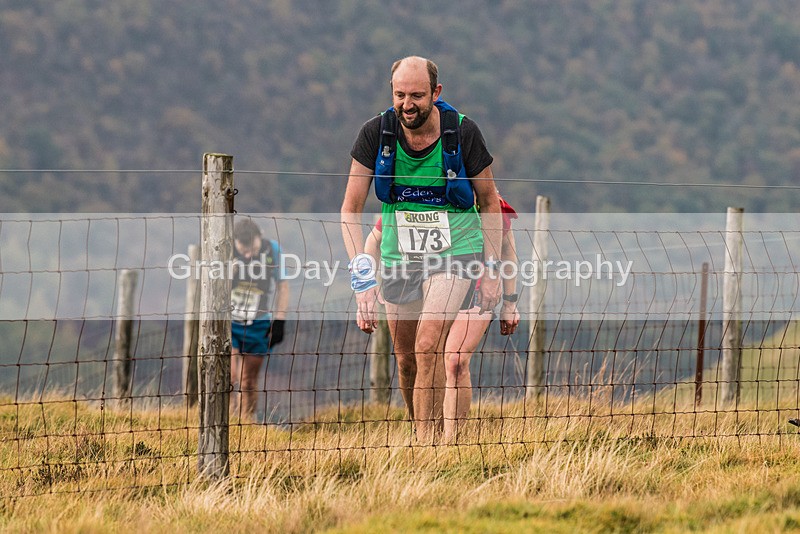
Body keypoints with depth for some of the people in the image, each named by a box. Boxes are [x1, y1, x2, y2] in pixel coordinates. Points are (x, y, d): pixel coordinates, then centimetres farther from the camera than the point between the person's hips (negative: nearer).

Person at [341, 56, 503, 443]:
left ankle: (428, 445, -18)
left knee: (428, 347, -21)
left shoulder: (463, 133, -12)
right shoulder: (375, 134, -10)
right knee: (406, 359, 6)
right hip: (398, 255, 3)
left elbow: (489, 201, 2)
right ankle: (427, 437, 26)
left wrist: (491, 269, -1)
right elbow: (351, 209, -7)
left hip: (454, 251, -3)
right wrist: (361, 272, -20)